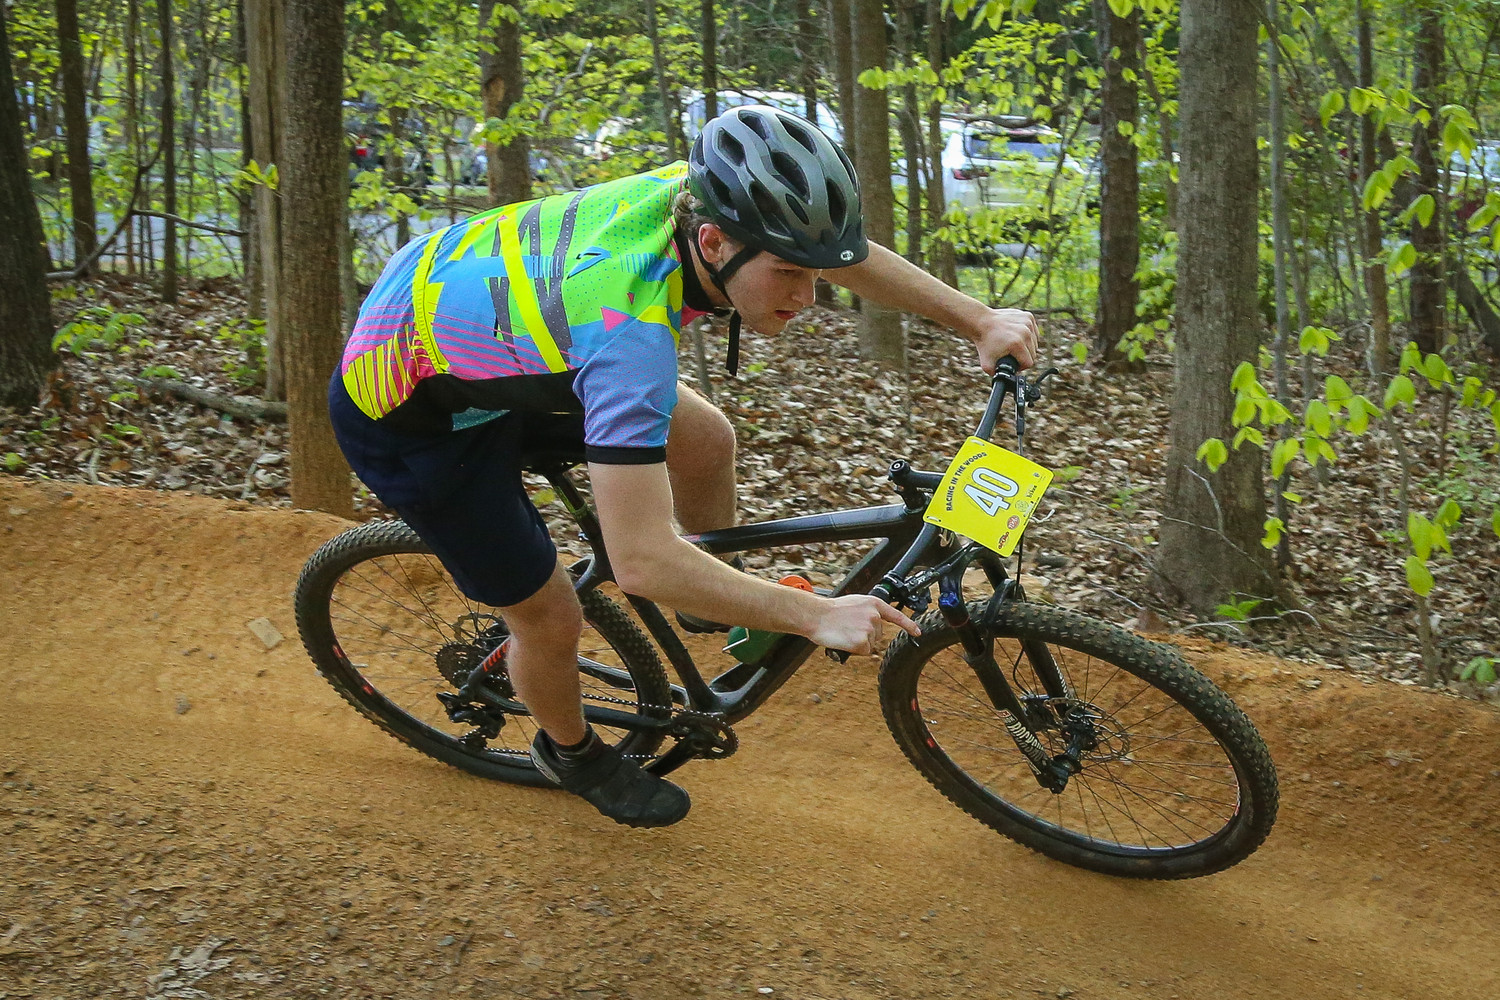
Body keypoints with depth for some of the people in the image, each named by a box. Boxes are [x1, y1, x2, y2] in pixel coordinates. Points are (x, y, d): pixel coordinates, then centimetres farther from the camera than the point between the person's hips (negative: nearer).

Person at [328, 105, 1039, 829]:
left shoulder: (704, 197, -21)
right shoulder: (628, 329, -42)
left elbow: (852, 257, -1)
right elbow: (642, 562, -41)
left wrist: (982, 321, -4)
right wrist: (816, 617, -36)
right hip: (410, 416, -7)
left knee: (705, 443, 3)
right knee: (551, 618, 3)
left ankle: (714, 601, 31)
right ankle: (571, 754, 35)